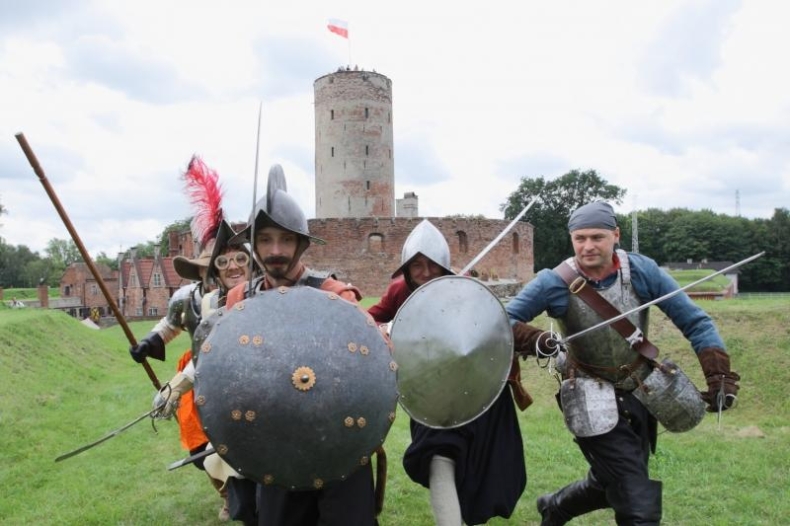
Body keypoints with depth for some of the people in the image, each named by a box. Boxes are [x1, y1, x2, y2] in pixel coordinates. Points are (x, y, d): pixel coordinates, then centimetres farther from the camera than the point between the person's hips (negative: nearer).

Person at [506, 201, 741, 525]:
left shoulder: (642, 271, -13)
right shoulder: (555, 283, -20)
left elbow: (694, 321, -6)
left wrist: (719, 374, -13)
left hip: (641, 393, 5)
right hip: (595, 402, -4)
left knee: (611, 485, 23)